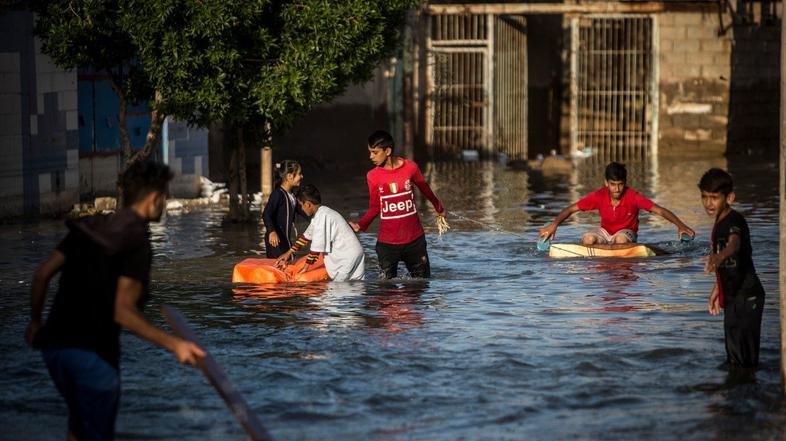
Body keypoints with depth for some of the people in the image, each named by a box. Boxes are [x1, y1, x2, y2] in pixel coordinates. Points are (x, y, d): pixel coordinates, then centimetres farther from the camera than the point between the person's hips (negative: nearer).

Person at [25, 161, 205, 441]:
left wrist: (35, 321, 25)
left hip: (54, 345, 6)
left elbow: (42, 275, 9)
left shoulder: (87, 228, 9)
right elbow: (123, 312, -20)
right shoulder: (137, 242, -11)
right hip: (94, 353, -6)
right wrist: (174, 345, -17)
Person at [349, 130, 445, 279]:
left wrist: (439, 209, 28)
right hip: (387, 243, 0)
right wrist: (360, 225, -13)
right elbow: (375, 207, 4)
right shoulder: (373, 176, -4)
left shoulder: (410, 168, -5)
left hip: (414, 239, 0)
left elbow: (425, 189, 12)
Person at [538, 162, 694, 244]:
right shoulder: (598, 196, -16)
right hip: (605, 231, 2)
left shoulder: (633, 197, -21)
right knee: (588, 239, -29)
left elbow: (659, 210, -24)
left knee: (621, 239, -37)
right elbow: (571, 209, -12)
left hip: (626, 231, -2)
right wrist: (554, 225, -27)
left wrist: (680, 225, -36)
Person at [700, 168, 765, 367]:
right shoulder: (719, 223, 12)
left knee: (745, 358, -11)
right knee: (734, 356, 17)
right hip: (733, 297, 10)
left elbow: (734, 244, -41)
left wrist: (718, 257, -61)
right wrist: (716, 291, 25)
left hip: (746, 297, -10)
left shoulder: (734, 221, -18)